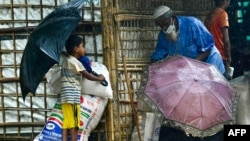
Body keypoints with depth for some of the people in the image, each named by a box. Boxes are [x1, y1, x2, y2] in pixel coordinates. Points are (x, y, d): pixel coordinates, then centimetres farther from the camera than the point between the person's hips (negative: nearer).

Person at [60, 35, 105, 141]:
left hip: (66, 97, 8)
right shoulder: (75, 62, -8)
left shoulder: (66, 59, 17)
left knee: (66, 124, 1)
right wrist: (100, 78, 11)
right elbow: (88, 76, -5)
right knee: (74, 125, -7)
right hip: (72, 97, -8)